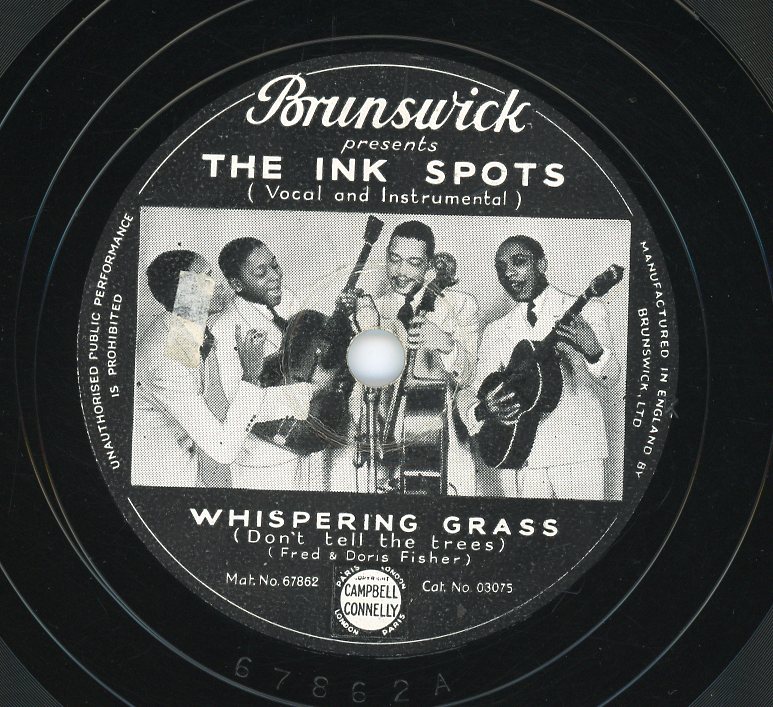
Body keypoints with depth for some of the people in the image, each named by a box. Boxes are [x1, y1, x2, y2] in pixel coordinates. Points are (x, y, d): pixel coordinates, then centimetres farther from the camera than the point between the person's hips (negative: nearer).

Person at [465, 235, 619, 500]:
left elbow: (608, 379, -6)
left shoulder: (587, 312, 5)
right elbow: (476, 398, 10)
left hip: (576, 452, -2)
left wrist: (593, 351, -29)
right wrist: (482, 410, -14)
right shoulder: (496, 332, 14)